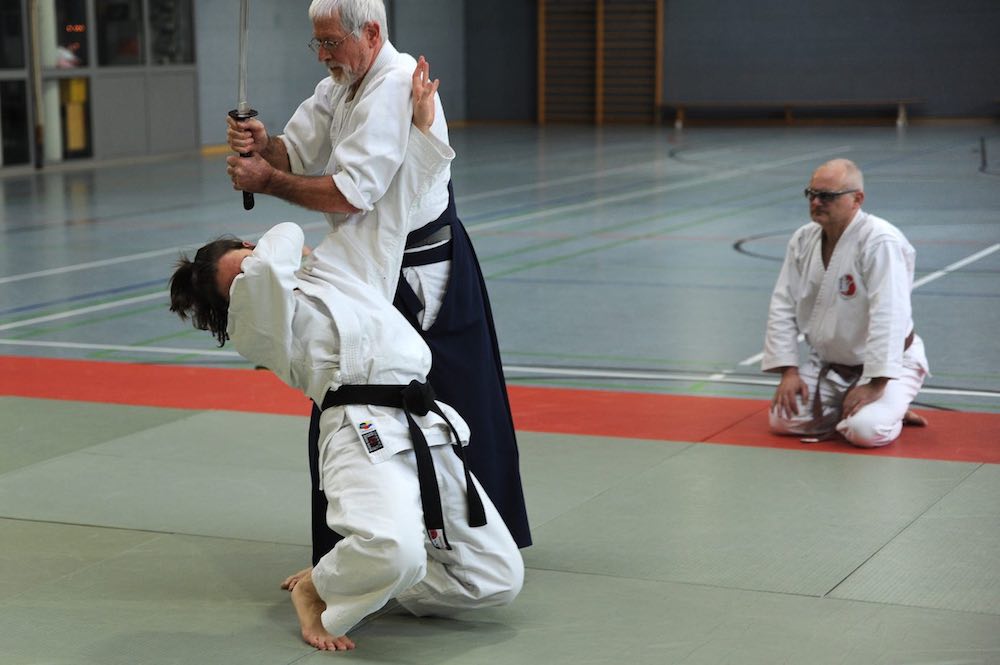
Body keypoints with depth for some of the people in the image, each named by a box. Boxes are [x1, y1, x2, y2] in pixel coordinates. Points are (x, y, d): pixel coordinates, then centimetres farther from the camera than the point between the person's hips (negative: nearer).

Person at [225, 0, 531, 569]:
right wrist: (262, 144, -14)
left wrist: (266, 180, -17)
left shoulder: (395, 87, -21)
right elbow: (297, 153, 8)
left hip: (421, 275, -10)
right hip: (377, 271, 10)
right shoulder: (342, 86, 11)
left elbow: (348, 195, -25)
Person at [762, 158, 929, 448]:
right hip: (827, 365, 6)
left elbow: (888, 316, -30)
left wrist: (875, 384, -31)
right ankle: (847, 408, 14)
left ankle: (886, 408, 7)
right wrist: (789, 370, -7)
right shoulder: (803, 240, -2)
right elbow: (783, 307, 1)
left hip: (885, 365, -6)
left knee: (866, 431, -27)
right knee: (782, 419, -7)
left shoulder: (880, 242, -25)